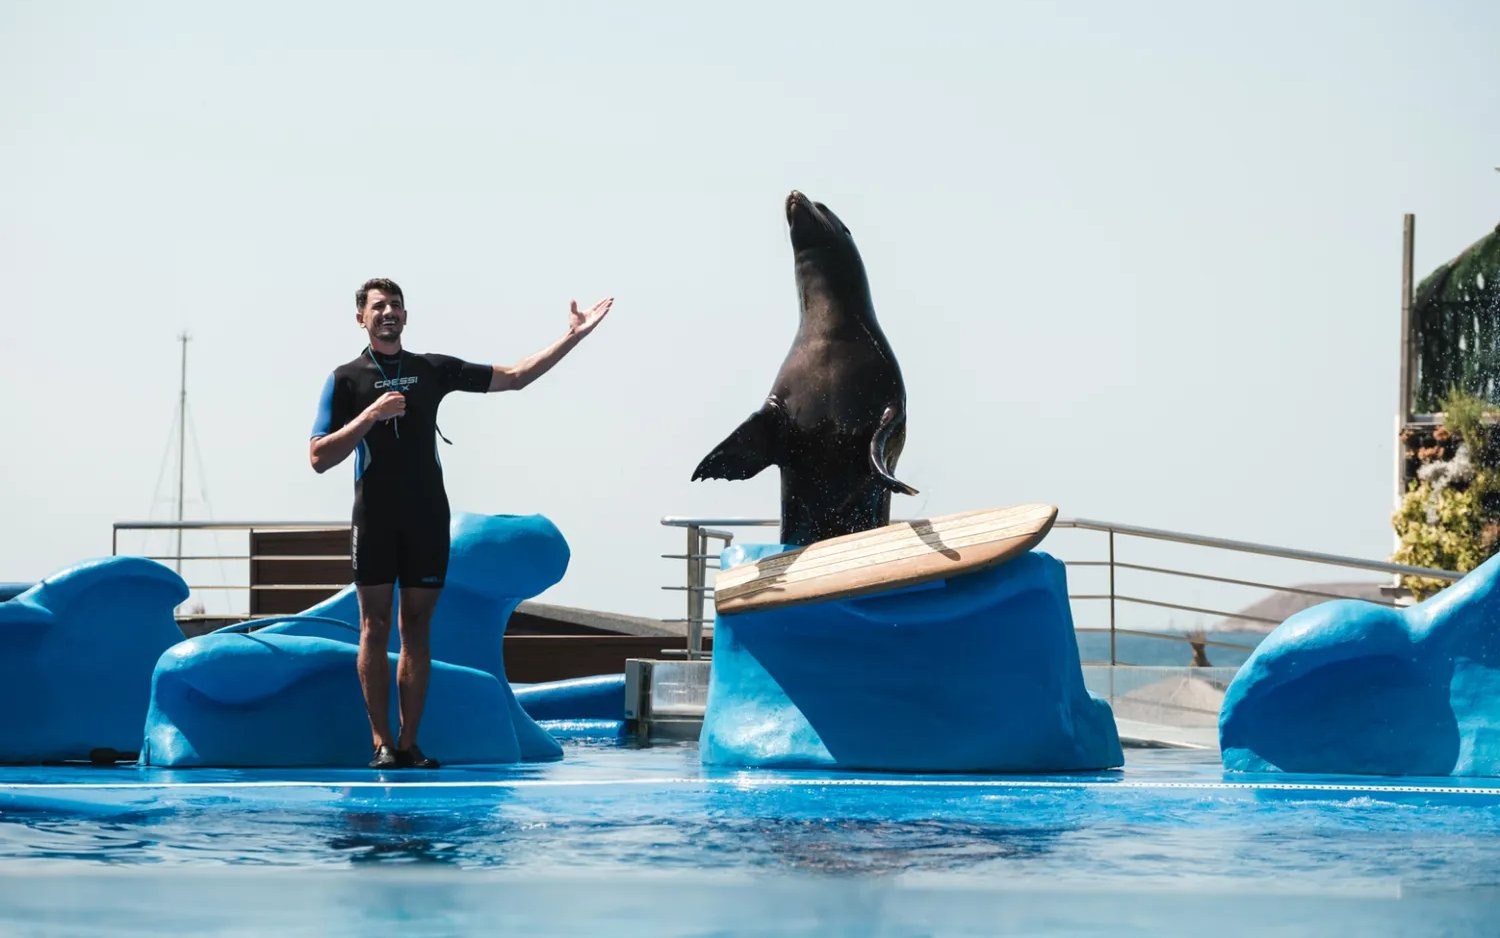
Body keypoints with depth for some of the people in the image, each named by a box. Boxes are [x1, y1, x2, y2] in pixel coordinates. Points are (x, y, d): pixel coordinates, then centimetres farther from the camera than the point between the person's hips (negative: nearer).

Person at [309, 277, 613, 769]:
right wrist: (370, 416, -15)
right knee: (375, 627, -3)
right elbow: (319, 458, -3)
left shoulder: (433, 370, 11)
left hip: (427, 517, 3)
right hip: (374, 519, -2)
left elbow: (514, 376, 13)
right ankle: (381, 743, -1)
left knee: (416, 629, 2)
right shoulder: (346, 379, 3)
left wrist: (573, 337, 6)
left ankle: (409, 743, 3)